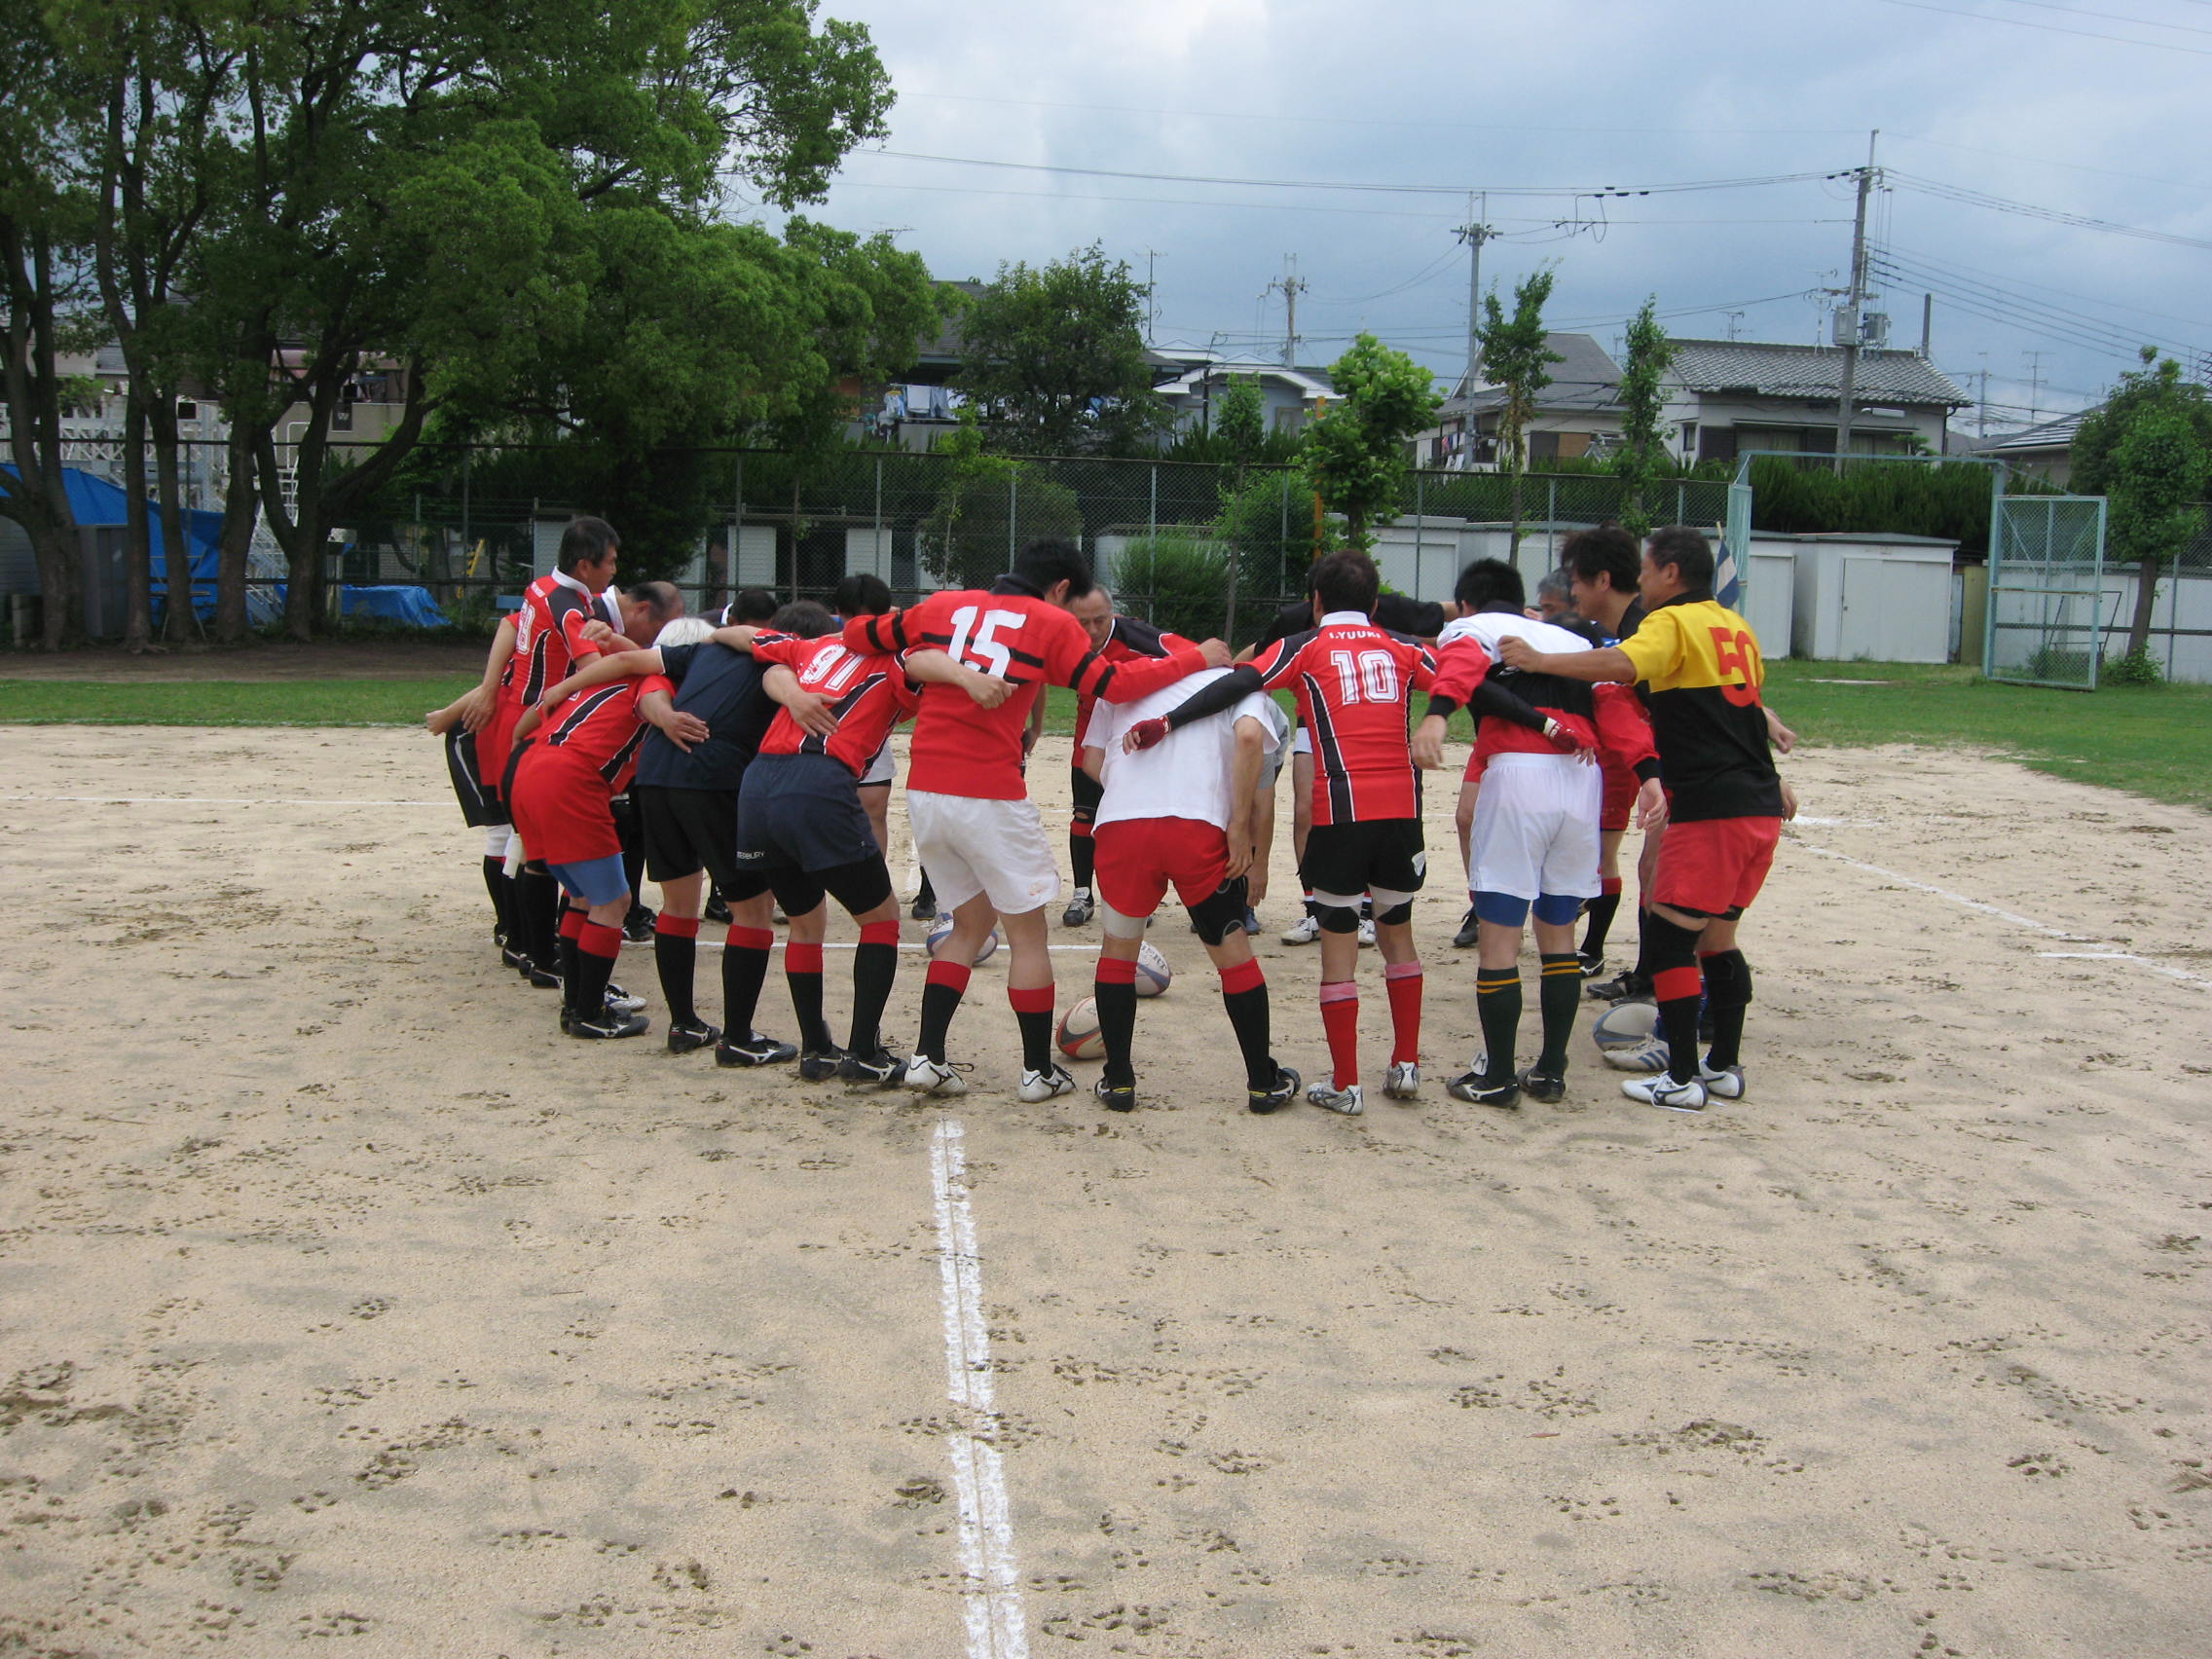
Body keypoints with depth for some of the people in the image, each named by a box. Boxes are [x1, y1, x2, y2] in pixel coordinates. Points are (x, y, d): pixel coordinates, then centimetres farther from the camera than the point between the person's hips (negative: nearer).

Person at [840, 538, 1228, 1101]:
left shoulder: (943, 605, 13)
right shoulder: (1052, 623, 1)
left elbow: (857, 635, 19)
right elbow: (1116, 685, -5)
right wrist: (1197, 658, 6)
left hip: (925, 792, 5)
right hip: (991, 796, -5)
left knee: (971, 923, 20)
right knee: (1027, 932, 9)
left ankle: (928, 1057, 13)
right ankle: (1039, 1070, 16)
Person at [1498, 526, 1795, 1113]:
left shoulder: (1673, 622, -8)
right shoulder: (1735, 626, 18)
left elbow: (1622, 664, -27)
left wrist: (1539, 661, -24)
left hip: (1710, 808, -9)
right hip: (1760, 805, 9)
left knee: (1670, 935, -3)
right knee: (1717, 936, 17)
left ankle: (1682, 1079, -2)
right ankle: (1724, 1066, 21)